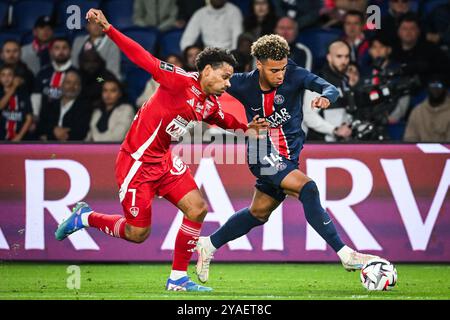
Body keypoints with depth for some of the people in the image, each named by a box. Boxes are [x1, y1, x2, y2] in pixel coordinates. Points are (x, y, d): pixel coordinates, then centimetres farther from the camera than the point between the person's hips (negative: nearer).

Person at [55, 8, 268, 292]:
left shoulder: (211, 104, 5)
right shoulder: (181, 82, -19)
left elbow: (221, 118, 31)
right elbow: (144, 59, -23)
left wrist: (246, 127, 17)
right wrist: (108, 29, -30)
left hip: (165, 160, 8)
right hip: (137, 160, -8)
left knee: (198, 208, -6)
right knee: (137, 233, -3)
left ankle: (178, 279, 4)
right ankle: (85, 217, 23)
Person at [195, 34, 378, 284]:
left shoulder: (294, 75, -11)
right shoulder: (244, 84, -12)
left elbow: (329, 88, -24)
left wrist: (326, 97, -46)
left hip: (288, 157, 5)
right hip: (264, 157, -4)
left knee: (259, 213, 19)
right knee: (307, 189, -25)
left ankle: (209, 245, 39)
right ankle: (345, 254, -25)